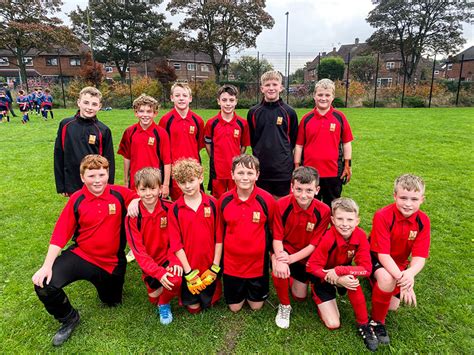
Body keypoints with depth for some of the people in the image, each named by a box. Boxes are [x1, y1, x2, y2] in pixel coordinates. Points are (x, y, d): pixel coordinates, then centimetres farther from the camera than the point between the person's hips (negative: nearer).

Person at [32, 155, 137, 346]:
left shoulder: (120, 194, -12)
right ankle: (69, 319, 9)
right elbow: (60, 234, -10)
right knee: (44, 285, -22)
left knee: (112, 302, 17)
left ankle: (103, 281, 52)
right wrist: (47, 265, -18)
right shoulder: (76, 200, -12)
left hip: (111, 261, 1)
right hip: (80, 255, 0)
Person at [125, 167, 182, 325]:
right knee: (154, 298, -8)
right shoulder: (132, 217, -11)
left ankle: (164, 304, 6)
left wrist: (175, 261, -19)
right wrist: (159, 272, -24)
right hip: (150, 264, 1)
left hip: (169, 257, -1)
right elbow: (138, 250, -13)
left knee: (176, 279, -29)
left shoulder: (169, 208, -10)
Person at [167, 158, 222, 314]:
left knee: (210, 302, 15)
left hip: (210, 265, 1)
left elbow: (219, 237, -5)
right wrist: (189, 272, -11)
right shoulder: (174, 209, -10)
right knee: (194, 308, 11)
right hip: (188, 266, 0)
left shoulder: (212, 203, -8)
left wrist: (215, 267, -8)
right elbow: (176, 243, -9)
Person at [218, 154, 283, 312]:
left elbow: (277, 232, -4)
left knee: (256, 305, 16)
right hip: (232, 262, 2)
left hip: (258, 262, -1)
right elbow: (219, 233, 1)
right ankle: (243, 291, 44)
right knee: (234, 307, 16)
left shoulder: (267, 200, -16)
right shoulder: (224, 200, -11)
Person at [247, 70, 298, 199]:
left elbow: (293, 140, 7)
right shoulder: (253, 112, 2)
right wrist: (261, 154, 7)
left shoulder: (289, 112, -1)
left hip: (283, 169, -1)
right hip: (260, 168, 1)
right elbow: (252, 139, 10)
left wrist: (284, 155, 7)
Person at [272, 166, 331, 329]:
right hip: (283, 250, -2)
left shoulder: (323, 211, -21)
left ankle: (294, 277, 44)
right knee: (279, 271, -34)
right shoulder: (282, 204, -24)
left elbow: (314, 244, -16)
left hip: (304, 256, 2)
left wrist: (291, 258, -29)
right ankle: (284, 306, -4)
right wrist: (279, 260, -36)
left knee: (300, 296, 9)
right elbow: (277, 237, -18)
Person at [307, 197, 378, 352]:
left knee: (353, 280, -34)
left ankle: (363, 324, -12)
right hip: (323, 278, -2)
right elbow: (312, 266, -27)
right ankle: (319, 299, 20)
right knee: (333, 324, -10)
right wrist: (338, 280, -36)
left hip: (343, 273, 3)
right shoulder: (328, 238, -32)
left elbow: (366, 268, -24)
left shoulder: (360, 236, -22)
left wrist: (339, 271, -36)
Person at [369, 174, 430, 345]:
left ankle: (375, 281, 40)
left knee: (393, 306, 10)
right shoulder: (383, 216, -30)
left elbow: (419, 257, -21)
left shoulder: (423, 221, -17)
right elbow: (382, 254, -31)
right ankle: (377, 321, -11)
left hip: (398, 264, 5)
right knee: (387, 279, -36)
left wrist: (409, 274, -43)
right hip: (376, 259, -5)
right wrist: (402, 279, -43)